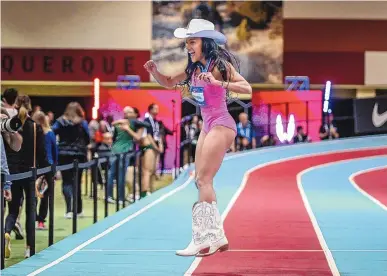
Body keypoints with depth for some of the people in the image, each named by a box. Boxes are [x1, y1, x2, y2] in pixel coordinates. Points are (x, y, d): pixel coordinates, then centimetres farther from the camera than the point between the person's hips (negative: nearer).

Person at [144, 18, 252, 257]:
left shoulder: (219, 64, -14)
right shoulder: (194, 68, 9)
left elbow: (247, 88, -23)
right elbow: (169, 83, 19)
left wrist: (218, 83, -35)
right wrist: (155, 72, -2)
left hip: (221, 125, -9)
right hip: (208, 126, 9)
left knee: (203, 179, -12)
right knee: (201, 180, 9)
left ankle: (204, 240, -10)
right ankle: (217, 236, 15)